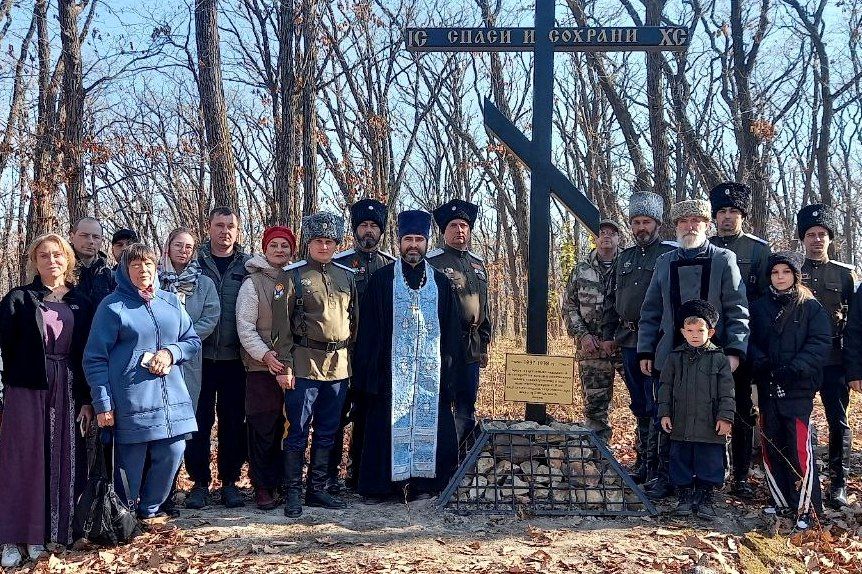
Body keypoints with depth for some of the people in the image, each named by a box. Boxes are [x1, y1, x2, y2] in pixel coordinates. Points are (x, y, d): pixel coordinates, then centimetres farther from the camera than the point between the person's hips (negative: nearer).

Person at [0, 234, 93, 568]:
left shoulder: (81, 304, 8)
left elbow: (89, 355, 8)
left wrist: (87, 399, 3)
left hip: (68, 394, 3)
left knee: (62, 462, 4)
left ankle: (47, 533, 14)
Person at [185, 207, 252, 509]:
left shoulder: (247, 265, 6)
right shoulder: (195, 261, 4)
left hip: (234, 356, 1)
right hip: (200, 355, -1)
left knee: (233, 420, 7)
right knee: (200, 419, 3)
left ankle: (230, 481, 19)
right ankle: (200, 482, 15)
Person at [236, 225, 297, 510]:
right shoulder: (253, 283, -1)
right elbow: (245, 327, -6)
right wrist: (265, 354, -18)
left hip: (293, 367, 4)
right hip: (261, 368, -4)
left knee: (286, 427, 8)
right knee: (262, 429, 0)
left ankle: (279, 482, 19)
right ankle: (262, 487, 10)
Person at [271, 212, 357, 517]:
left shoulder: (347, 276, 11)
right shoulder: (292, 276, -3)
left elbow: (354, 319, 17)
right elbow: (281, 325, -6)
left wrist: (351, 354, 12)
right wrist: (284, 366, -11)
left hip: (338, 365, 5)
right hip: (305, 364, -5)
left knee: (327, 432, 11)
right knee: (298, 432, 0)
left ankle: (317, 489, 22)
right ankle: (293, 493, 10)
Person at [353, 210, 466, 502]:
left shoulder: (441, 282, 9)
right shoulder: (382, 280, 3)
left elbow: (452, 331, 10)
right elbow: (368, 329, 1)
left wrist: (450, 371, 4)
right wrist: (369, 369, -5)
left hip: (431, 370, 2)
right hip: (392, 368, -2)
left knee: (428, 421, 3)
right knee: (392, 422, 1)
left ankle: (423, 480, 13)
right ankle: (384, 482, 10)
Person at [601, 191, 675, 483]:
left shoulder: (671, 254, -3)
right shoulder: (624, 258, 16)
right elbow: (610, 299, 19)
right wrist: (608, 335, 14)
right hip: (628, 341, 6)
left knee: (656, 405, -5)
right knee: (639, 405, 13)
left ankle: (655, 465, 2)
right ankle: (643, 459, 23)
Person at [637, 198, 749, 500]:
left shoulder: (724, 260, 1)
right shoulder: (664, 262, 11)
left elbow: (737, 310, -3)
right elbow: (650, 312, 12)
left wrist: (734, 350, -13)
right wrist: (645, 351, 6)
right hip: (670, 358, 3)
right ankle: (666, 478, 18)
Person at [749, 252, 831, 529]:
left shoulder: (811, 307, 3)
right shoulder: (759, 307, 13)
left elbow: (821, 341, -6)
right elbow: (751, 340, 9)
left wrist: (795, 368, -18)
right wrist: (760, 362, -12)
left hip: (799, 387, -4)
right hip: (768, 387, 4)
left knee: (799, 445, -9)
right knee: (770, 444, 6)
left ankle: (806, 507, 1)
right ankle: (782, 502, 19)